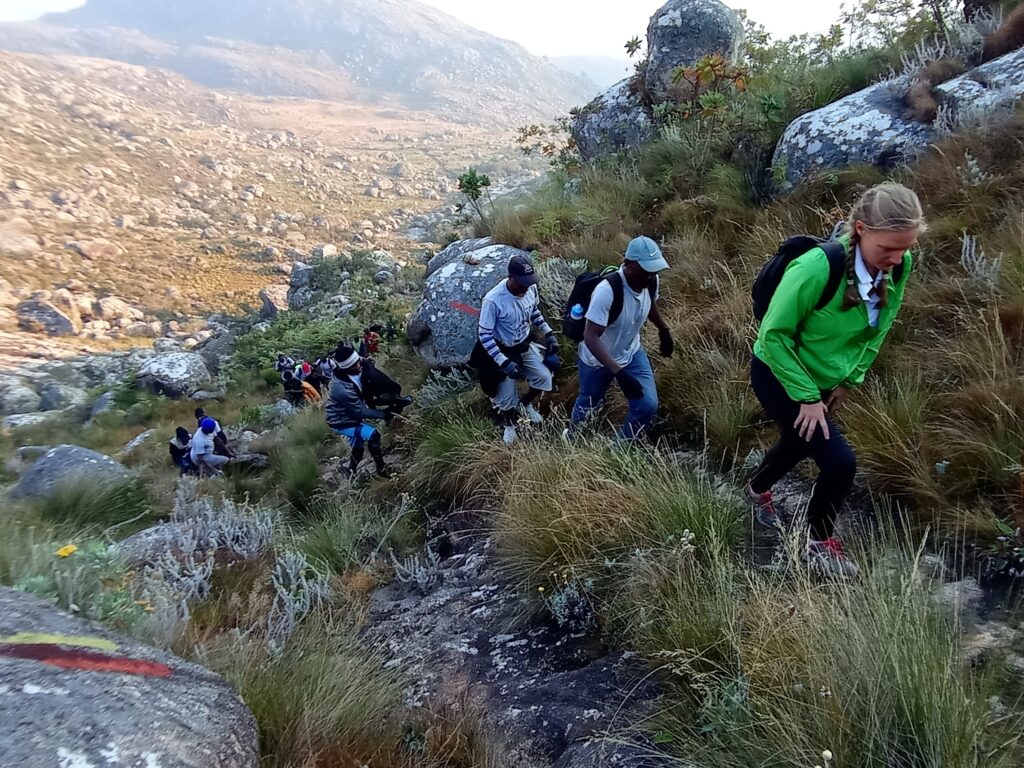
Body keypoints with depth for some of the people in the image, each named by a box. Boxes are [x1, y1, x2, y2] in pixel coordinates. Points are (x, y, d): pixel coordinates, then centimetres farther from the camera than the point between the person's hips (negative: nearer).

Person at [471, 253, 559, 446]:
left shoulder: (531, 289, -15)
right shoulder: (493, 300, -33)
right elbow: (484, 336, -25)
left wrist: (549, 333, 2)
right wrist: (504, 363, -29)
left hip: (525, 346, 5)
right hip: (503, 351, -5)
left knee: (545, 378, 6)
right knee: (507, 396, 3)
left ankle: (525, 403, 38)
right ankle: (508, 424, 38)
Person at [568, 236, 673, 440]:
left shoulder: (651, 281, -18)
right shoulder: (607, 290, -38)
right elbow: (590, 337, -40)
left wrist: (664, 330, 22)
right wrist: (618, 372, -47)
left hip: (631, 353, 5)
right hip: (598, 359, -5)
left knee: (648, 405, -5)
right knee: (589, 404, 19)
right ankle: (573, 434, 54)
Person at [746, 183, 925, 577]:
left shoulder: (899, 268, -13)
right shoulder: (817, 267, -34)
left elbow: (878, 329, 5)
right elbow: (774, 334, -26)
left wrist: (850, 380, 2)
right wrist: (807, 396, -23)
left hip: (822, 380, 7)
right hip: (778, 375, -7)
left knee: (797, 445, 27)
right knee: (840, 461, -13)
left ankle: (758, 488, 60)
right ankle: (820, 542, 15)